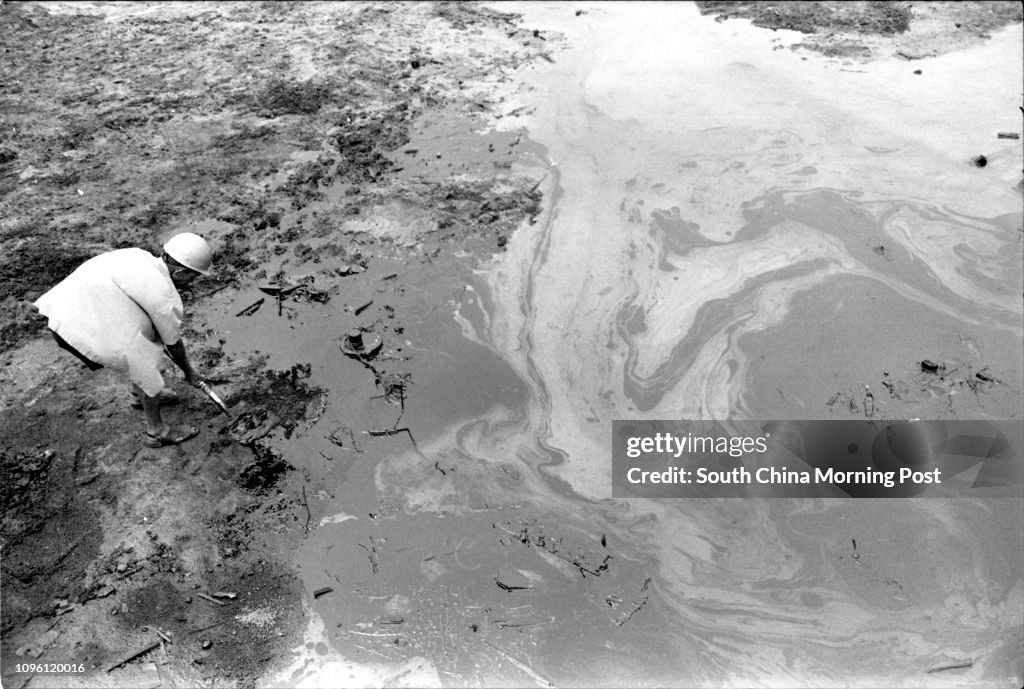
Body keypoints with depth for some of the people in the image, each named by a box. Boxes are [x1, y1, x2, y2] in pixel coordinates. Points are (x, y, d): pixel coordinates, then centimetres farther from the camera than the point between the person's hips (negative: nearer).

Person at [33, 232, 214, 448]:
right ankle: (157, 432, 15)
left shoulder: (139, 256, 8)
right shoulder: (165, 298, -14)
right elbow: (173, 344, 3)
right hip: (81, 327, -9)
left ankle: (141, 392, 48)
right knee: (145, 368, 2)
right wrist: (189, 373, 22)